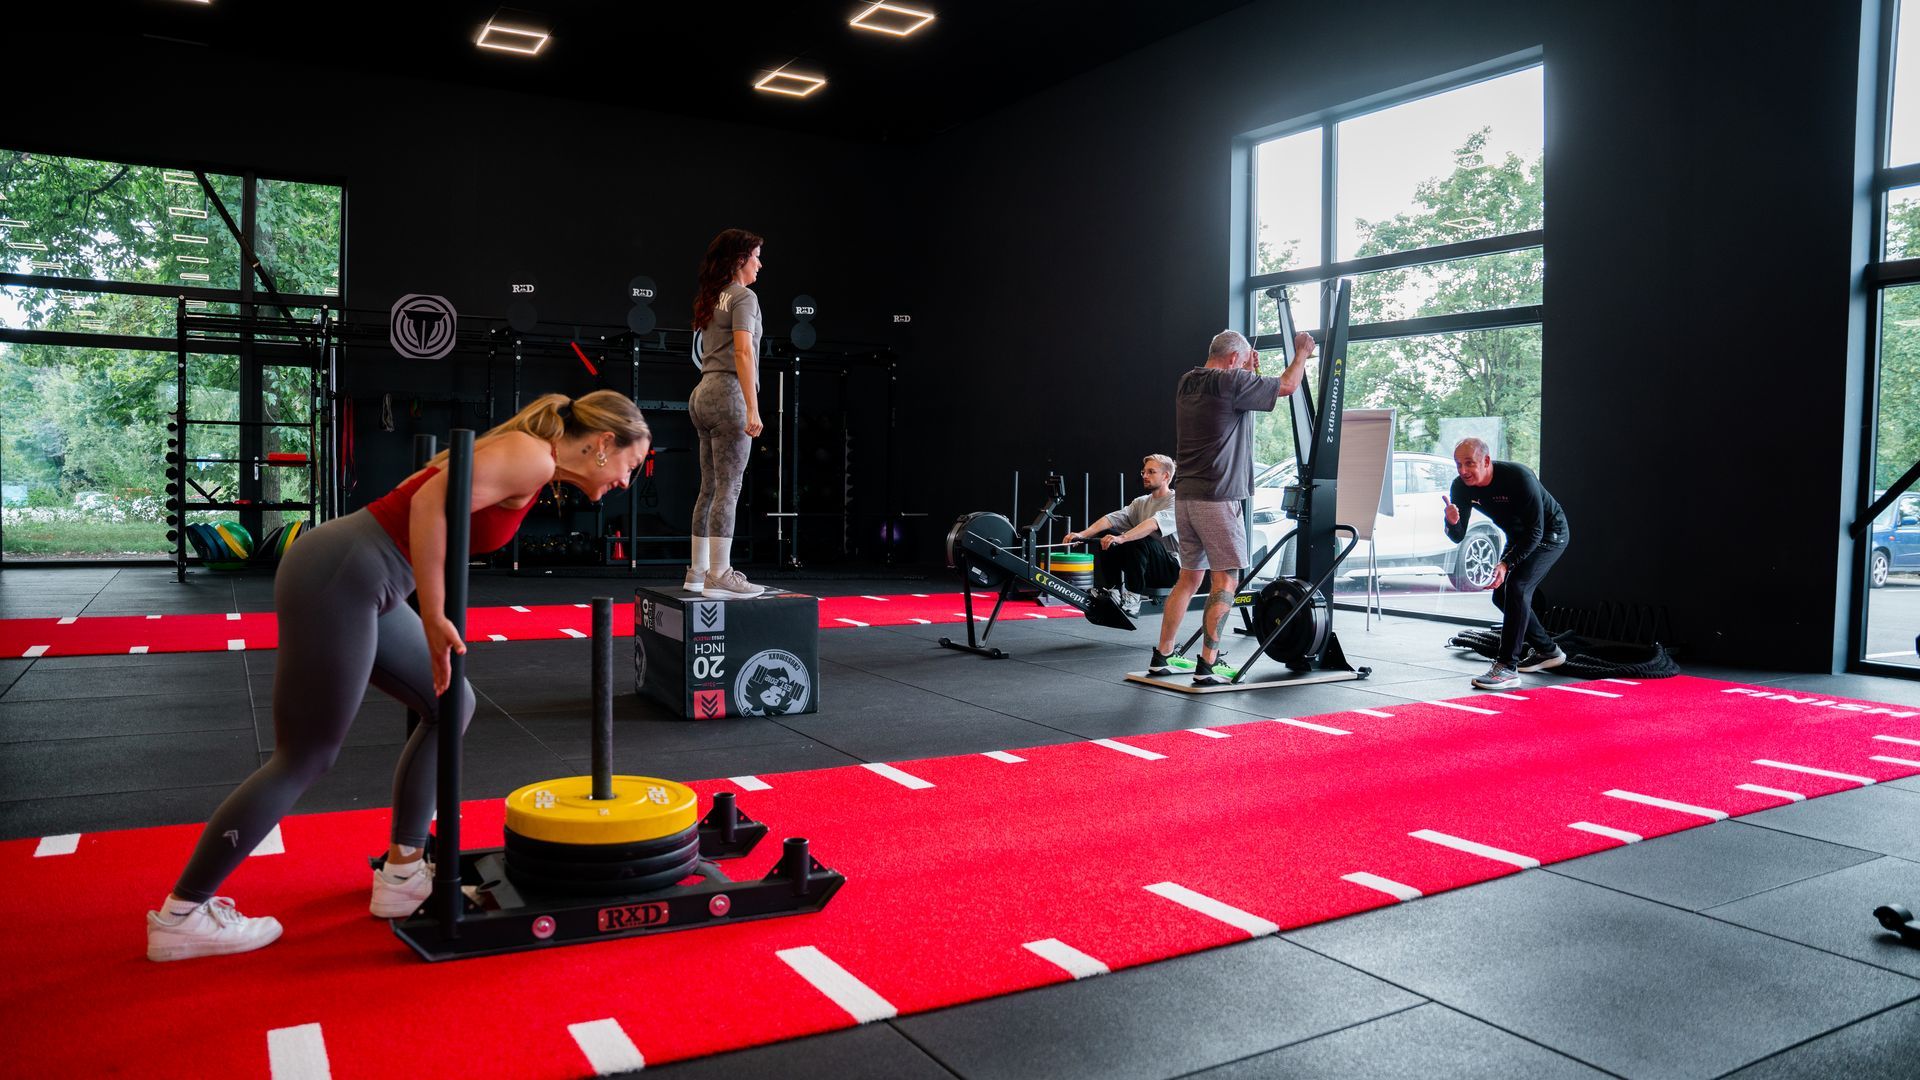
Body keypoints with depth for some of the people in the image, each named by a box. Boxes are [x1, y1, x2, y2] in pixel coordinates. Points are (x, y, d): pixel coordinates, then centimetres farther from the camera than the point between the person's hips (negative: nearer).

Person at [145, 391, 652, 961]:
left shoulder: (523, 454, 16)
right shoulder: (533, 457, -12)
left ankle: (401, 873, 21)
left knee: (452, 706, 14)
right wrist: (434, 619, -18)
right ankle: (181, 915, 16)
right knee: (305, 758, 2)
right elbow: (431, 503, -25)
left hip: (356, 580, 10)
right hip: (338, 579, -10)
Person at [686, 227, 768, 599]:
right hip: (729, 394, -9)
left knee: (710, 488, 10)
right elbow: (743, 352, -16)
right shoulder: (743, 297, -5)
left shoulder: (709, 300, 20)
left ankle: (698, 571, 13)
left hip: (704, 393, 9)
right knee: (728, 488, -8)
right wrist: (753, 408, -19)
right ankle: (719, 576, -8)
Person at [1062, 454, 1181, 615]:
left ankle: (1132, 599, -24)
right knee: (1105, 537, -9)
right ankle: (1111, 592, -10)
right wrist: (1082, 534, -19)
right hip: (1147, 570, 7)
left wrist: (1121, 538, -44)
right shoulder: (1141, 502, 13)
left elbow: (1154, 523, -29)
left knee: (1136, 541, -33)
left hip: (1172, 567, -6)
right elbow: (1112, 518, -3)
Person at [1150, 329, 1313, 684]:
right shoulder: (1231, 383, -10)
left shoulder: (1188, 384, 13)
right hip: (1217, 499, -8)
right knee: (1225, 581, -2)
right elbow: (1287, 385, 1)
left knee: (1189, 578, 16)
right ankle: (1206, 667, -4)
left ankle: (1161, 658, 19)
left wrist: (1249, 371, 34)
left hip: (1185, 496, 8)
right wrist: (1302, 352, 18)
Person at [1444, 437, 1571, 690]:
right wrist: (1452, 522, -35)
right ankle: (1547, 650, 29)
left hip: (1549, 534, -8)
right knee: (1501, 594, 8)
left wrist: (1506, 564, -38)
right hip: (1519, 538, 8)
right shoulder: (1461, 486, -15)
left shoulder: (1518, 477, -33)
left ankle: (1507, 667, -24)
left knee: (1516, 587, -24)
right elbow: (1459, 537, -12)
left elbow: (1535, 532, -30)